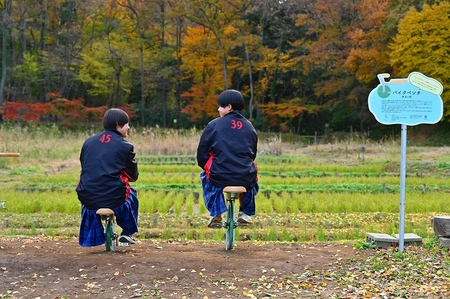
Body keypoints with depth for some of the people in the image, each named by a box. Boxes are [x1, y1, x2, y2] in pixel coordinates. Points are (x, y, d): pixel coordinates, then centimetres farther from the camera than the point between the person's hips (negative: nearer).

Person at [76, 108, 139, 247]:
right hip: (114, 198, -3)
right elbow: (133, 176, 6)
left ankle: (91, 238, 39)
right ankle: (127, 233, 31)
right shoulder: (125, 146, -1)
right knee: (130, 193, 30)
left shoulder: (88, 142, 11)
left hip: (87, 198, 3)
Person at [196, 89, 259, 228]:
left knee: (206, 175, 32)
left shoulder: (214, 125, -1)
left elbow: (202, 153, 2)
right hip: (246, 177, 3)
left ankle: (215, 215, 19)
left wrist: (205, 166, 22)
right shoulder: (249, 127, 9)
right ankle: (245, 213, 34)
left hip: (219, 176, -3)